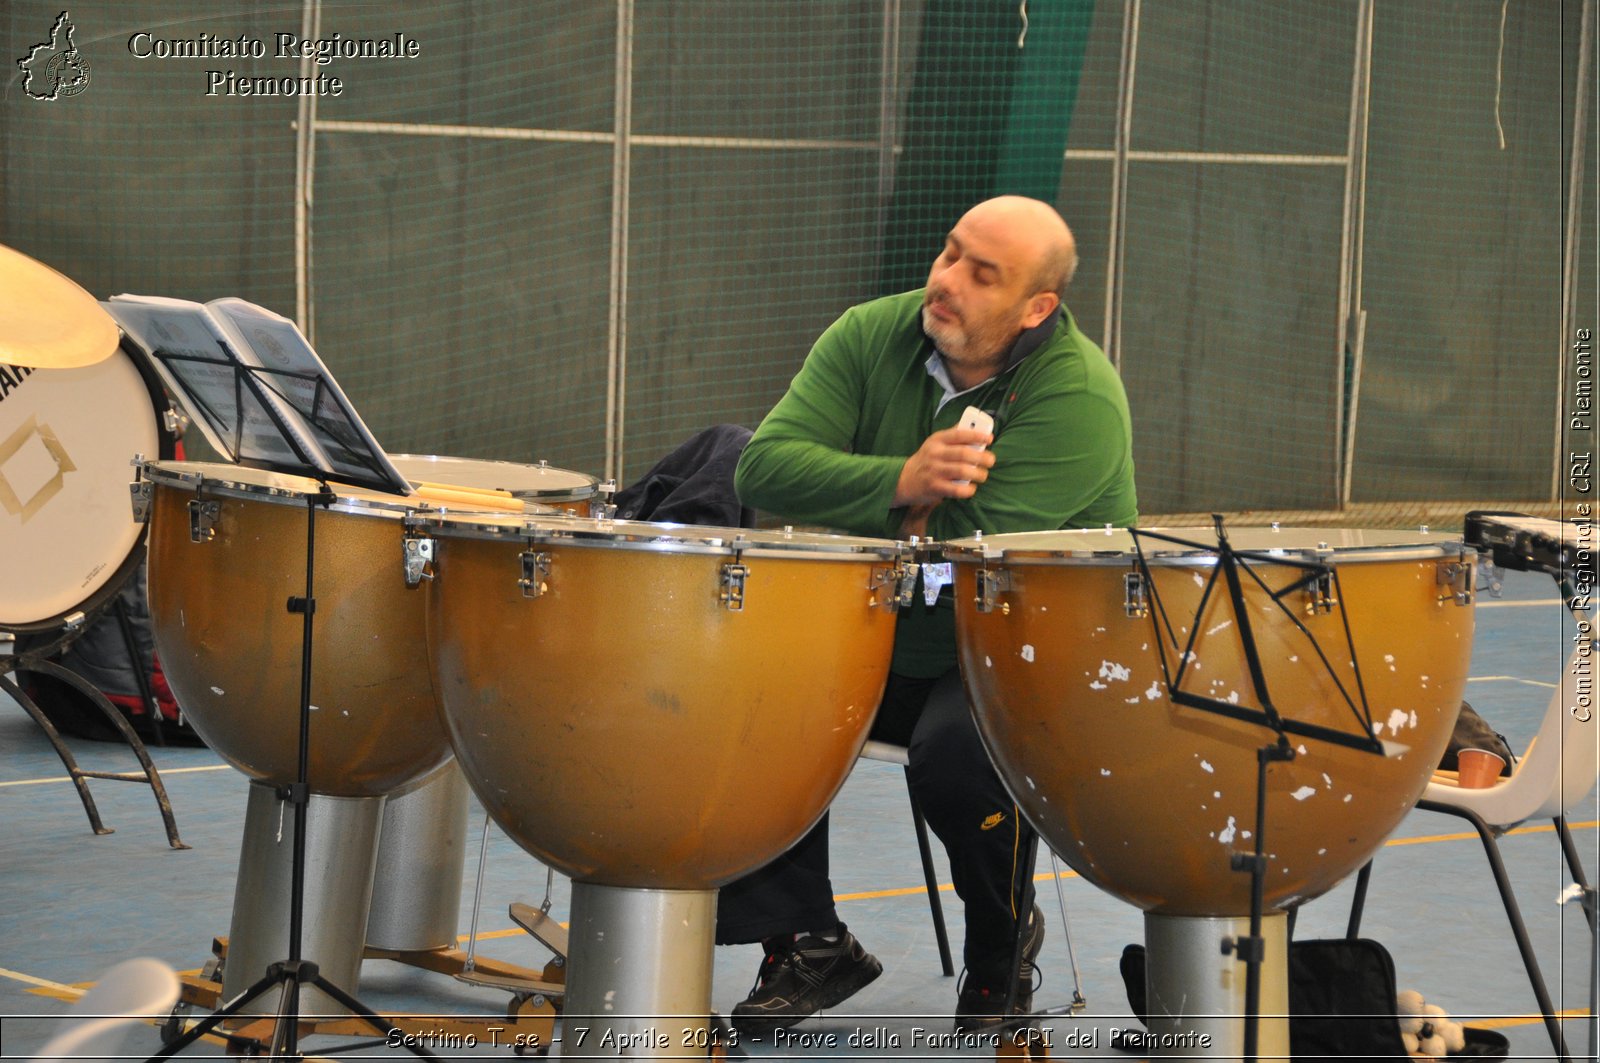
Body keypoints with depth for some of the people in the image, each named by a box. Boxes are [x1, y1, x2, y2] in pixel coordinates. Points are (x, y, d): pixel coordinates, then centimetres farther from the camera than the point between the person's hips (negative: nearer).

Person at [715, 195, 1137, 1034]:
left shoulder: (1078, 397, -23)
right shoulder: (873, 336, -5)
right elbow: (764, 465, -18)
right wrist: (901, 484, -33)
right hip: (884, 643, 6)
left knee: (954, 751, -34)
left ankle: (1004, 948, -1)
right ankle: (805, 943, 0)